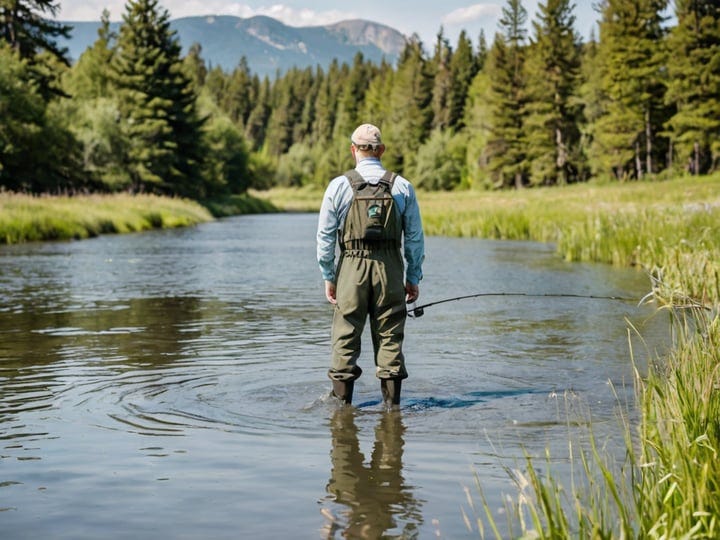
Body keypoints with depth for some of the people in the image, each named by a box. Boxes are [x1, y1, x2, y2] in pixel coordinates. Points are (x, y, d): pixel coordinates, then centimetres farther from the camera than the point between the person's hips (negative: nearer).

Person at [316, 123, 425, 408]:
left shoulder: (339, 186, 0)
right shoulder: (402, 186, 4)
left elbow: (325, 235, 1)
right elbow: (415, 237, 5)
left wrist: (328, 277, 8)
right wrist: (414, 278, 12)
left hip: (352, 267, -1)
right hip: (390, 269, 1)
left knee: (346, 338, 6)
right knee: (390, 339, 7)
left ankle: (342, 403, 10)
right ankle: (392, 403, 10)